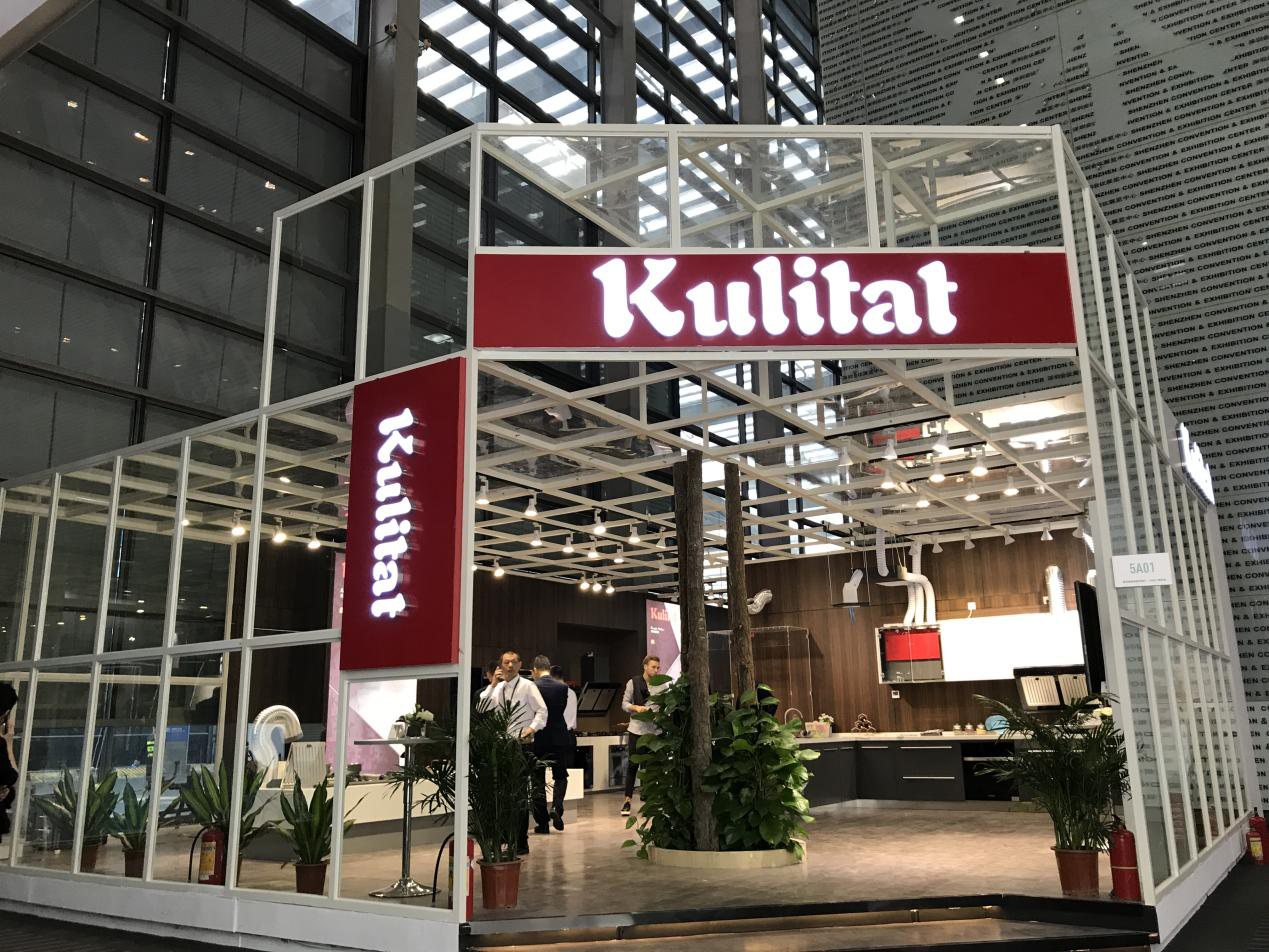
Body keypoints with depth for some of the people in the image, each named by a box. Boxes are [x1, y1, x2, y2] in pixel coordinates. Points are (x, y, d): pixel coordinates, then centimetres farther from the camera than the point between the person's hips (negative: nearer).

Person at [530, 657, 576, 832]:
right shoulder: (563, 687, -3)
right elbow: (562, 709, 5)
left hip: (537, 739, -1)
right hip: (559, 737, 2)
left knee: (538, 780, 8)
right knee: (560, 776, 17)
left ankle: (542, 822, 9)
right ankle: (556, 808, -7)